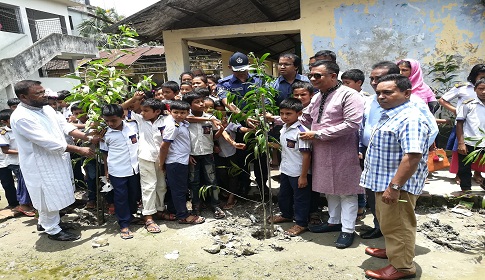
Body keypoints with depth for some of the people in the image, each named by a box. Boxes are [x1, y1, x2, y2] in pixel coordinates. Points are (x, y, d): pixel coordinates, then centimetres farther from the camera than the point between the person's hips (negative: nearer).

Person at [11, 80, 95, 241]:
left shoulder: (46, 108, 2)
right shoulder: (21, 118, -25)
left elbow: (65, 126, 5)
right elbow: (49, 143, -28)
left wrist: (89, 138, -7)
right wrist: (79, 150, -25)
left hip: (56, 160, 8)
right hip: (41, 165, -8)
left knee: (54, 195, 22)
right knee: (49, 197, 7)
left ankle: (44, 221, 43)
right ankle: (53, 230, 26)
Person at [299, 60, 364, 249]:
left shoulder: (349, 95, -13)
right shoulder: (317, 97, 13)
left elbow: (351, 124, -23)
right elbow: (305, 118, 19)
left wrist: (318, 134, -21)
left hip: (343, 154, -8)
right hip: (322, 153, 8)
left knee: (346, 191, 5)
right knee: (329, 189, 18)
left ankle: (347, 230, 18)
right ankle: (334, 221, 35)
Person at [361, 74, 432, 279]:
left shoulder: (410, 119, -22)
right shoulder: (390, 115, 12)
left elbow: (412, 157, -30)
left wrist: (394, 186, -31)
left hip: (398, 184, -10)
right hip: (383, 181, 10)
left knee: (397, 225, 3)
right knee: (388, 222, 23)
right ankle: (393, 250, 41)